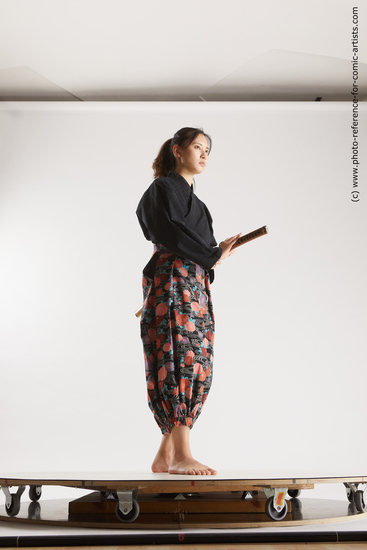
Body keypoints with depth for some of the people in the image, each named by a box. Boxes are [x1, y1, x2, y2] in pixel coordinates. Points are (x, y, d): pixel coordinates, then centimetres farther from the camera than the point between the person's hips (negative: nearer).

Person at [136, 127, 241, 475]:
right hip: (172, 281, -9)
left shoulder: (192, 198, 28)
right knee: (182, 359, -17)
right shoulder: (164, 187, 2)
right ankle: (181, 455, -19)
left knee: (197, 367, 1)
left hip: (196, 286, 9)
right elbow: (172, 233, -12)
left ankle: (165, 456, 3)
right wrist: (213, 255, -6)